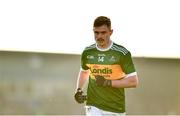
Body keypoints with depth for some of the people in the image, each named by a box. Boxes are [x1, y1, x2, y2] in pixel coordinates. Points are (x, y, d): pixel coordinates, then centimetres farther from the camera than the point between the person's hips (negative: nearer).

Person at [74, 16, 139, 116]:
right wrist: (78, 90, 7)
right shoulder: (88, 52, 4)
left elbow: (133, 81, -9)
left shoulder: (122, 53, -8)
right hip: (93, 107, 1)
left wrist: (108, 82, -17)